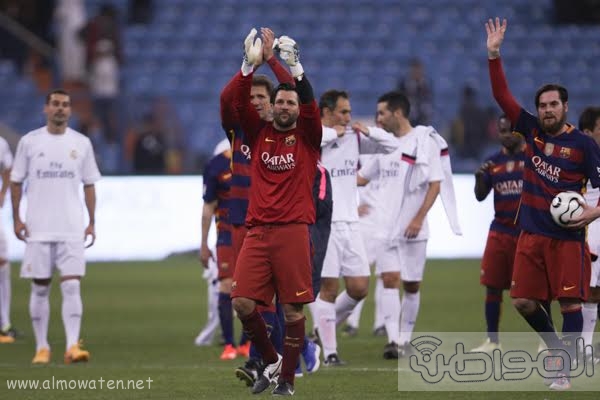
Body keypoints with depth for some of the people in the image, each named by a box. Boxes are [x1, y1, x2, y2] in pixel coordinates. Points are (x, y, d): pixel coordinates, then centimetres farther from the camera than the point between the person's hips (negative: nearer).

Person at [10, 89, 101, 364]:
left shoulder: (81, 143, 6)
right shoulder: (29, 142, 3)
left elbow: (89, 185, 10)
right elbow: (16, 181, 8)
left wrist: (92, 223, 4)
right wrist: (16, 219, 0)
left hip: (72, 228, 0)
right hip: (38, 228, 0)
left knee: (72, 286, -10)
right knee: (40, 288, 4)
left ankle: (72, 346, -14)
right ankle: (41, 347, 11)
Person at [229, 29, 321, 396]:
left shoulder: (308, 138, 6)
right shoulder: (259, 133, 13)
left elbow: (311, 104, -10)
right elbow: (240, 103, -1)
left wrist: (294, 66, -20)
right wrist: (251, 65, -13)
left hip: (293, 231, -3)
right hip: (258, 231, 3)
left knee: (293, 308, -3)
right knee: (242, 302, -6)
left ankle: (287, 379, 5)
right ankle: (271, 361, 15)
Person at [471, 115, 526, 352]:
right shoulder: (494, 162, 9)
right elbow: (480, 196, 10)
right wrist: (479, 178, -9)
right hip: (500, 232, 4)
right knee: (493, 287, 2)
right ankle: (492, 341, 12)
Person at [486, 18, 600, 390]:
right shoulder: (532, 130, 6)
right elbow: (502, 95, 3)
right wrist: (494, 55, -5)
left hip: (567, 236, -5)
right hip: (531, 233, 5)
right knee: (524, 301, 4)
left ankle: (564, 370, -2)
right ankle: (556, 347, 26)